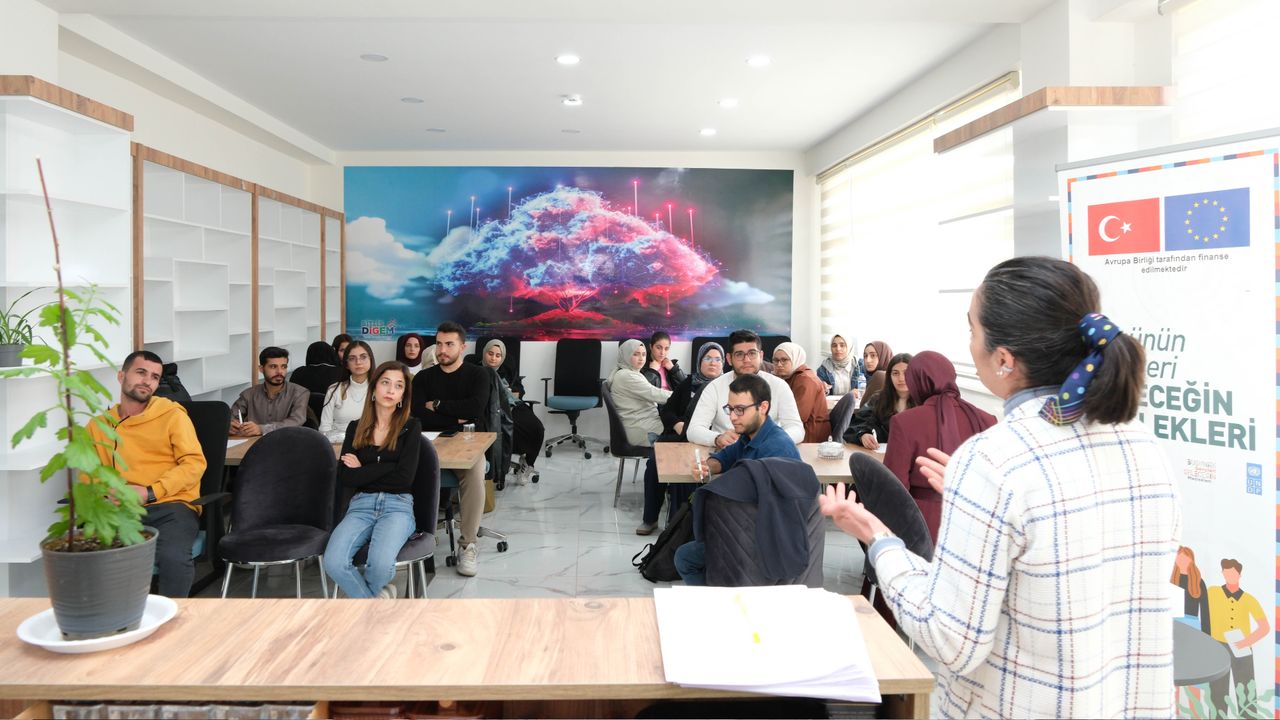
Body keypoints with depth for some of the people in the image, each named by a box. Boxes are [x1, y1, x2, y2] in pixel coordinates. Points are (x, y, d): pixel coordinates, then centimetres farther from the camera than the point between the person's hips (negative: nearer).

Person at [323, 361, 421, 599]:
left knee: (380, 563, -32)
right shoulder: (355, 428, 11)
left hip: (398, 505, -2)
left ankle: (365, 593, 5)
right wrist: (388, 466, -7)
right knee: (333, 562, -27)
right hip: (361, 504, 2)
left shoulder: (411, 426, 4)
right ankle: (375, 597, 0)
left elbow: (404, 478, -7)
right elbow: (345, 478, 0)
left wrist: (362, 470, -1)